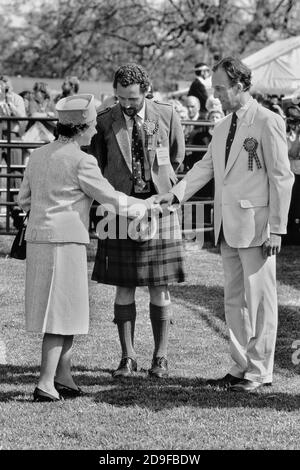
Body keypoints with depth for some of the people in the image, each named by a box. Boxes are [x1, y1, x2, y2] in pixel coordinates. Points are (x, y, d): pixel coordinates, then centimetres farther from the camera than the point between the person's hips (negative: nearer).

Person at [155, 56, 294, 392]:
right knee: (234, 300, 12)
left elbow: (282, 178, -10)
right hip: (228, 226, 8)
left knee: (258, 299, -1)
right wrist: (174, 194, 0)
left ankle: (259, 370, 7)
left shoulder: (268, 123, -8)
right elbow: (205, 167, 15)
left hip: (255, 225, -8)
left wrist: (276, 229, -13)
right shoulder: (222, 127, 15)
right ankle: (241, 367, 20)